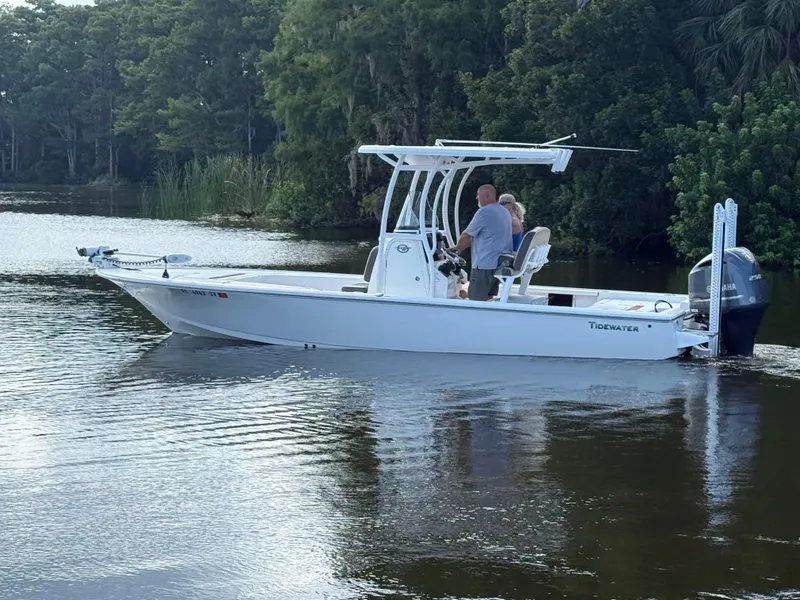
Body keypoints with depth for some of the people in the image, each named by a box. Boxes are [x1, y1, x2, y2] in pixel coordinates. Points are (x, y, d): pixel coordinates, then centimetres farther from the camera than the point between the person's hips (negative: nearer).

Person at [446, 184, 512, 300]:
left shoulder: (484, 212, -12)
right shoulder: (505, 212, 16)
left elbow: (467, 235, -5)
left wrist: (457, 247, 14)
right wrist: (461, 248, 24)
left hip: (484, 265, -9)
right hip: (501, 264, 9)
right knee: (488, 300, 12)